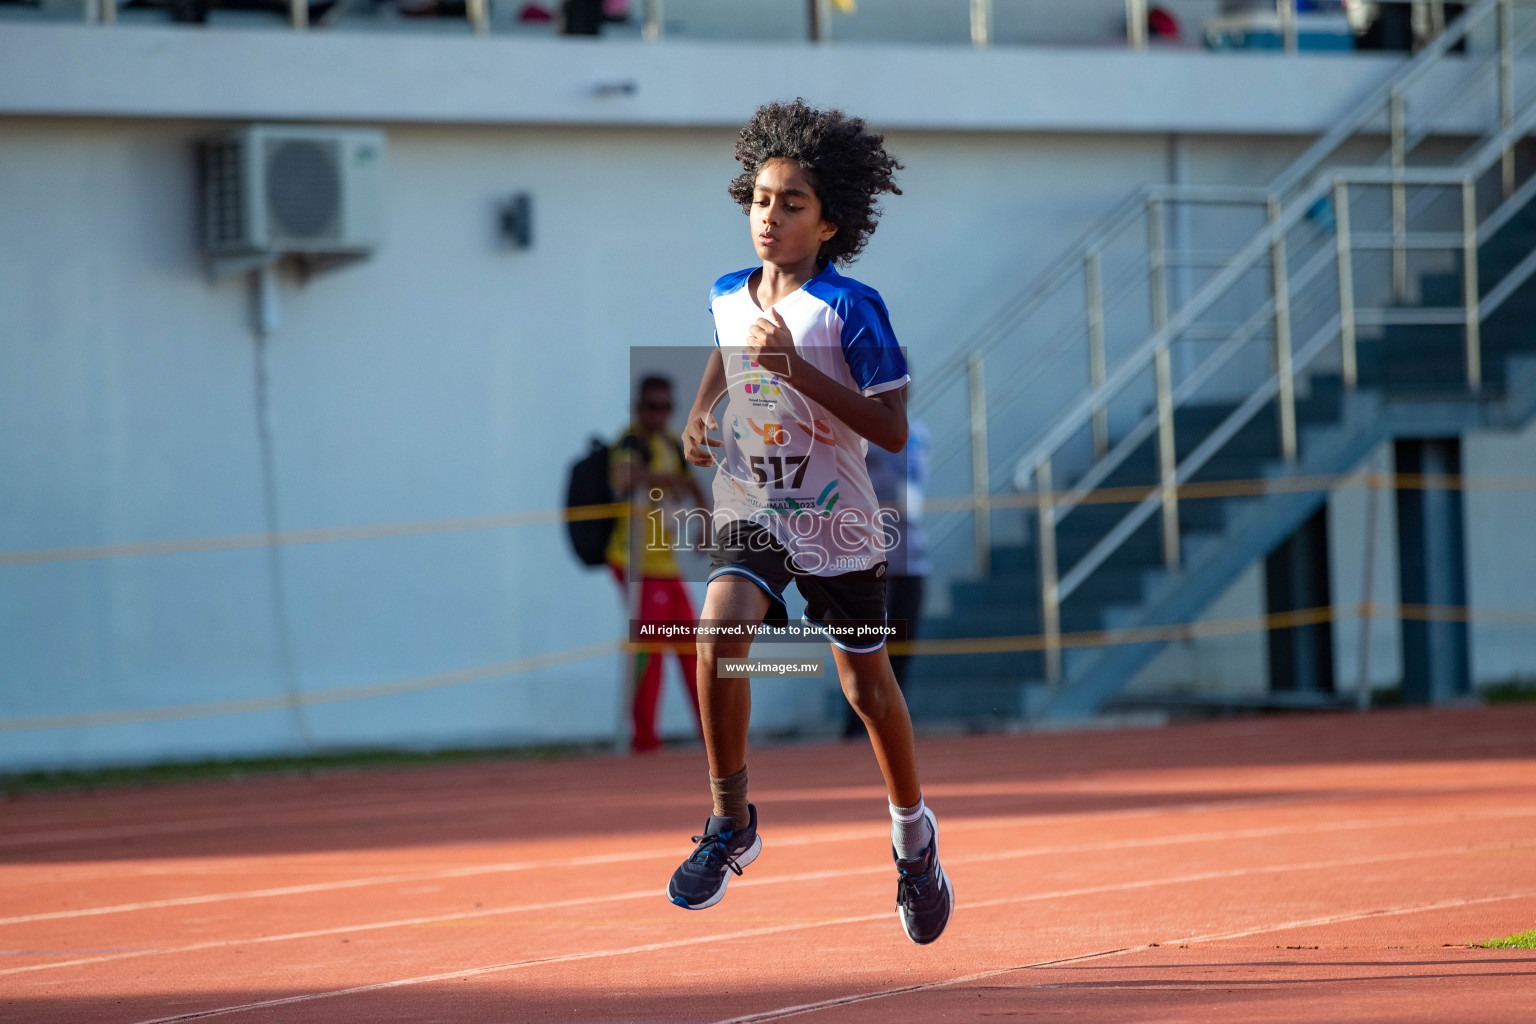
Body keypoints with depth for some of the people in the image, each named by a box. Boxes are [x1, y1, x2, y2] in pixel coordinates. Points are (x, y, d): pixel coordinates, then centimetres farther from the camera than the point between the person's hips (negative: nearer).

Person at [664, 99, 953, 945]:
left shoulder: (851, 309, -14)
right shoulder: (726, 296, 1)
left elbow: (892, 430, -18)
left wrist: (799, 369, -26)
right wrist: (699, 413, 6)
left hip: (836, 522, -3)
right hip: (749, 505, 3)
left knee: (866, 686, 11)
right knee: (718, 633, -25)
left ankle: (913, 834, 36)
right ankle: (730, 823, -13)